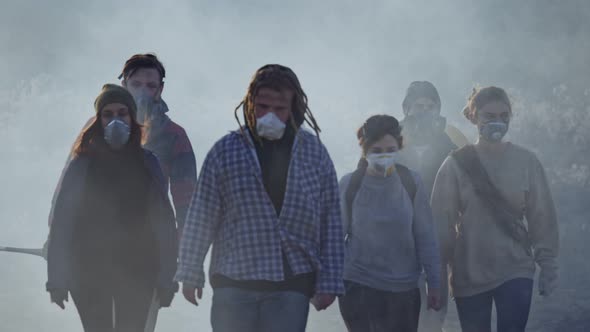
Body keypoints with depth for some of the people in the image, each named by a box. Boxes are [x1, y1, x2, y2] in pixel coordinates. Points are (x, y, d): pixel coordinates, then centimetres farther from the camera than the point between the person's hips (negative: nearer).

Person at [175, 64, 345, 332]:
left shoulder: (315, 153, 5)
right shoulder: (225, 151, 2)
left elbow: (331, 222, 5)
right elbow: (201, 217, 3)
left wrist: (329, 281, 2)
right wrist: (190, 273, 2)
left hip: (292, 285, 0)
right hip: (234, 282, 0)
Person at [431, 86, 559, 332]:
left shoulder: (526, 161, 0)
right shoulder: (456, 164, -3)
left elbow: (541, 216, 3)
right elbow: (442, 221, -3)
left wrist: (548, 265, 0)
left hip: (516, 269, 0)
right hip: (469, 273, 0)